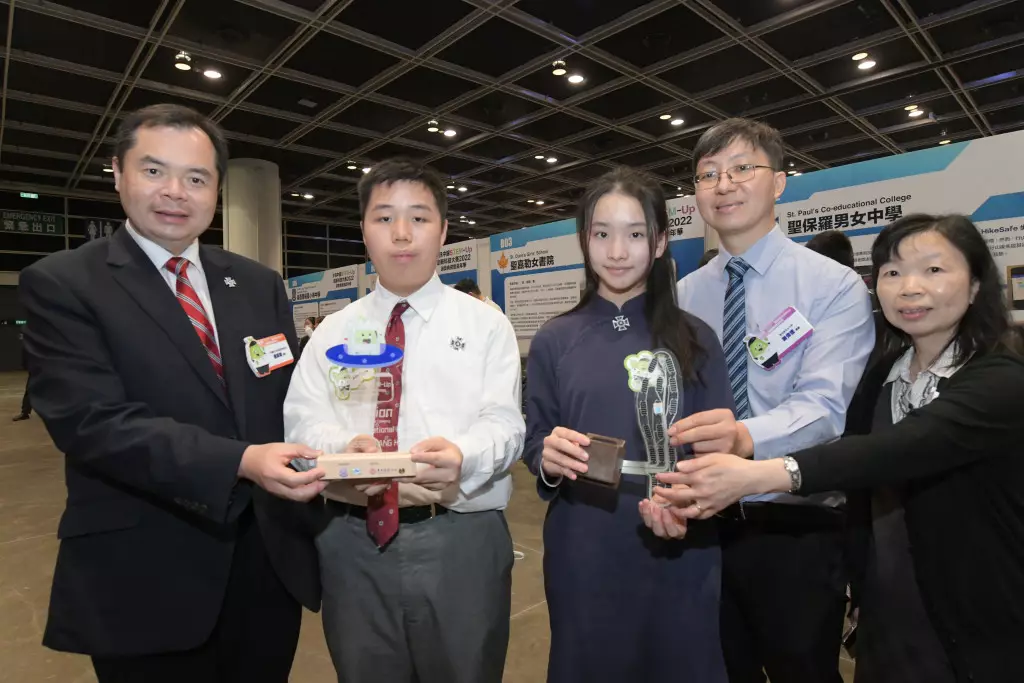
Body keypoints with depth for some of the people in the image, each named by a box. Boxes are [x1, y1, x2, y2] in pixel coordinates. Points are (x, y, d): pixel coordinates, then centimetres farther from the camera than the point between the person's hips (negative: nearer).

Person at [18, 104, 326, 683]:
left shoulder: (259, 285, 7)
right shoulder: (62, 283, -6)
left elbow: (293, 395, 6)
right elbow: (92, 419, -18)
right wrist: (239, 463, -30)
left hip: (271, 557, 4)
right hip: (146, 576, -3)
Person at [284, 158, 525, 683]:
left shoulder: (486, 324, 1)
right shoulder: (333, 331, 9)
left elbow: (504, 423, -7)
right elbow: (302, 418, 0)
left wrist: (461, 456, -29)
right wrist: (345, 449, -23)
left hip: (461, 539, -2)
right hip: (353, 540, 2)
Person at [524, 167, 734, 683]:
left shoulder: (695, 339, -2)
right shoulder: (554, 340, -1)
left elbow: (720, 446, -2)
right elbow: (533, 442, 2)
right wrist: (549, 460, -20)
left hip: (678, 557, 0)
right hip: (581, 558, 1)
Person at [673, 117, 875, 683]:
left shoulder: (835, 286, -9)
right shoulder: (684, 295, 2)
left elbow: (825, 405, -22)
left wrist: (746, 437, -42)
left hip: (796, 527, -3)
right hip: (704, 523, 4)